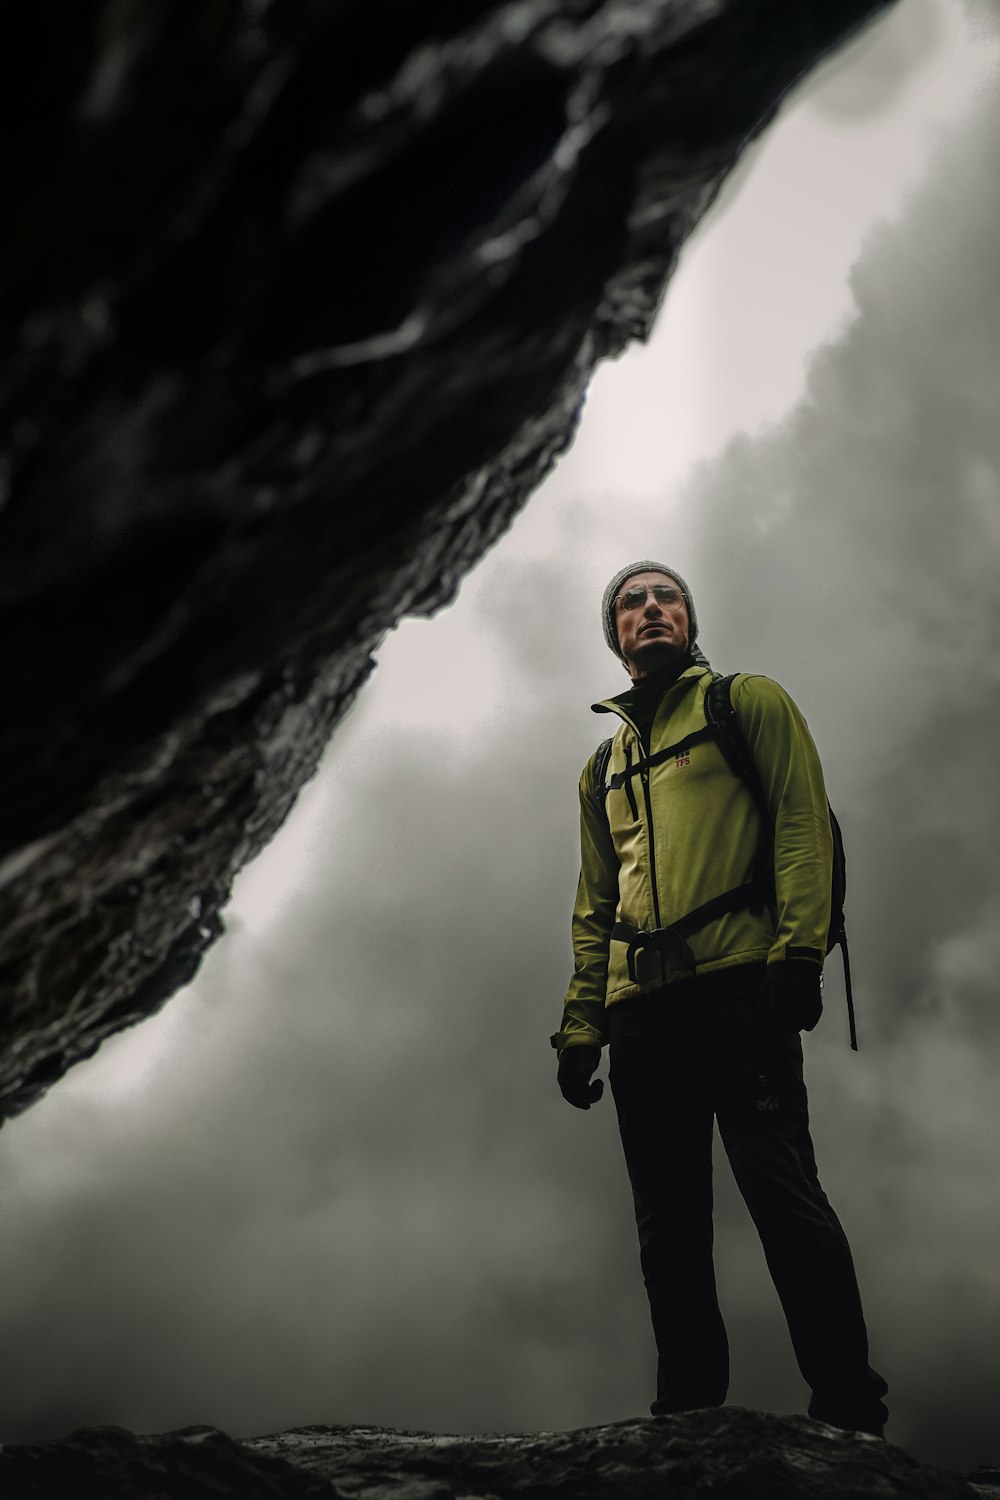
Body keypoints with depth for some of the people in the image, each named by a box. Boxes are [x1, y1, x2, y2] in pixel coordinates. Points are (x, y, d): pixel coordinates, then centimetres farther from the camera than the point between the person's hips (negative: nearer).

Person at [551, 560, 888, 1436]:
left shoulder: (749, 703, 12)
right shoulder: (603, 766, 27)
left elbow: (802, 824, -1)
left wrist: (798, 951, -16)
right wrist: (580, 1027, 13)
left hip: (738, 992, -5)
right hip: (640, 1011, 6)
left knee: (783, 1195, -13)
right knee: (669, 1230, 4)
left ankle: (849, 1414, -9)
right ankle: (689, 1416, 9)